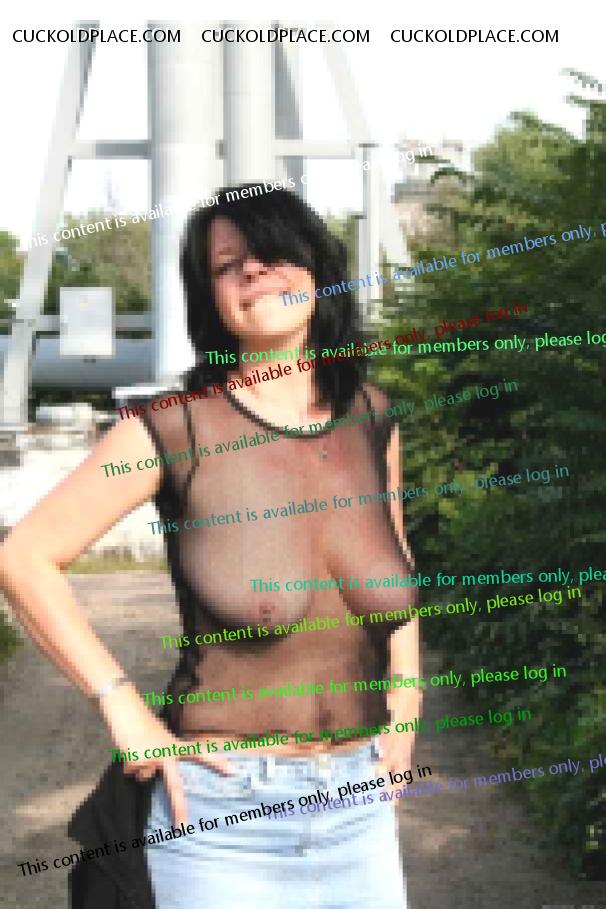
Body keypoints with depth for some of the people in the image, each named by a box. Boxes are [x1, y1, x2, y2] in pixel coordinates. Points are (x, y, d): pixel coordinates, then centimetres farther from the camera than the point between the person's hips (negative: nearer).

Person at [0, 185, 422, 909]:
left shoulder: (370, 420, 2)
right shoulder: (176, 428, -12)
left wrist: (404, 710, 11)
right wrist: (124, 707, -12)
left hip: (358, 813, 4)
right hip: (221, 818, -4)